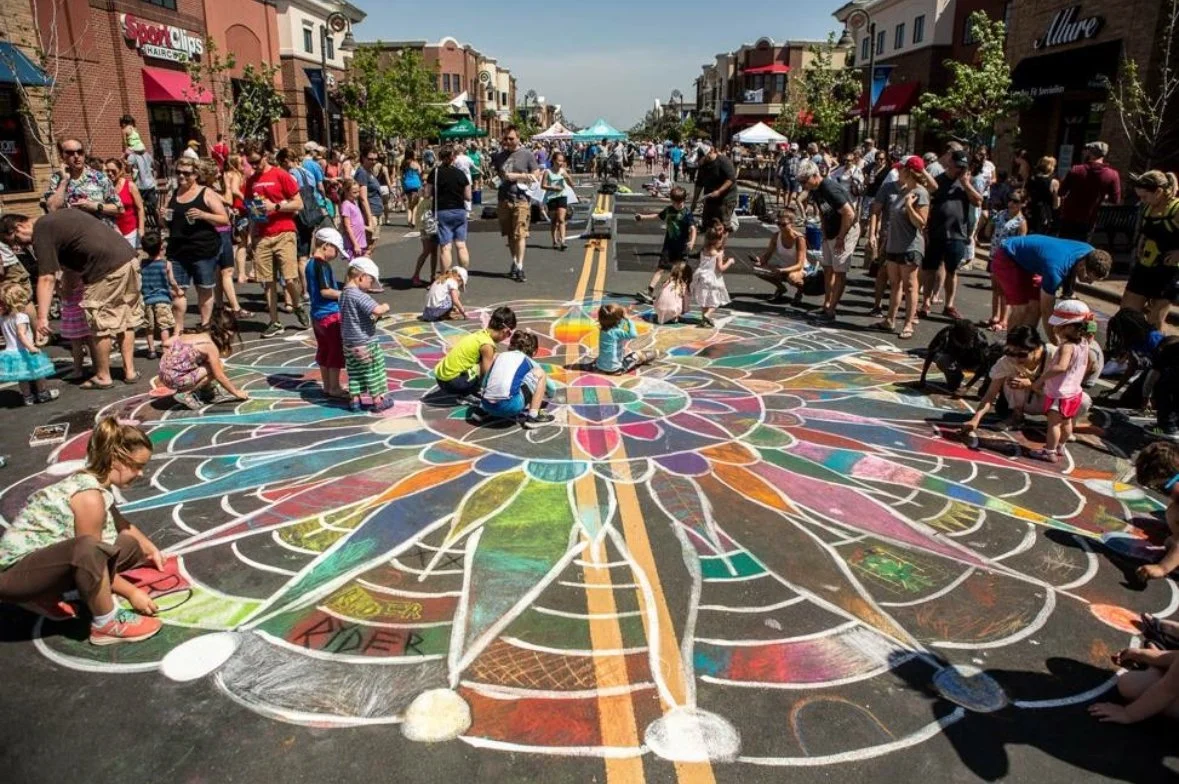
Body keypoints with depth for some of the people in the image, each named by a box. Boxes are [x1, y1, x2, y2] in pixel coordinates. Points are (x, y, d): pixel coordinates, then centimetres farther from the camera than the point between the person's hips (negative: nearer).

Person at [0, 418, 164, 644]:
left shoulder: (91, 481, 4)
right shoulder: (90, 496, -24)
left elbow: (122, 524, 24)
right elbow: (90, 553, -19)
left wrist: (150, 549, 19)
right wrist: (132, 593, -12)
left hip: (45, 562, 10)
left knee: (130, 546, 10)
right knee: (87, 549, -38)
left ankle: (45, 596, 7)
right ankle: (107, 623, -18)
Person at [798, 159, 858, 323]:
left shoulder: (829, 189, -27)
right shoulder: (815, 190, 1)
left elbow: (849, 214, -27)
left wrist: (840, 238, -20)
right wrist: (825, 233, 10)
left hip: (846, 230, -9)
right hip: (831, 232, 10)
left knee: (839, 272, -4)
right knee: (828, 269, 13)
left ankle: (830, 312, -1)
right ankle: (826, 306, 21)